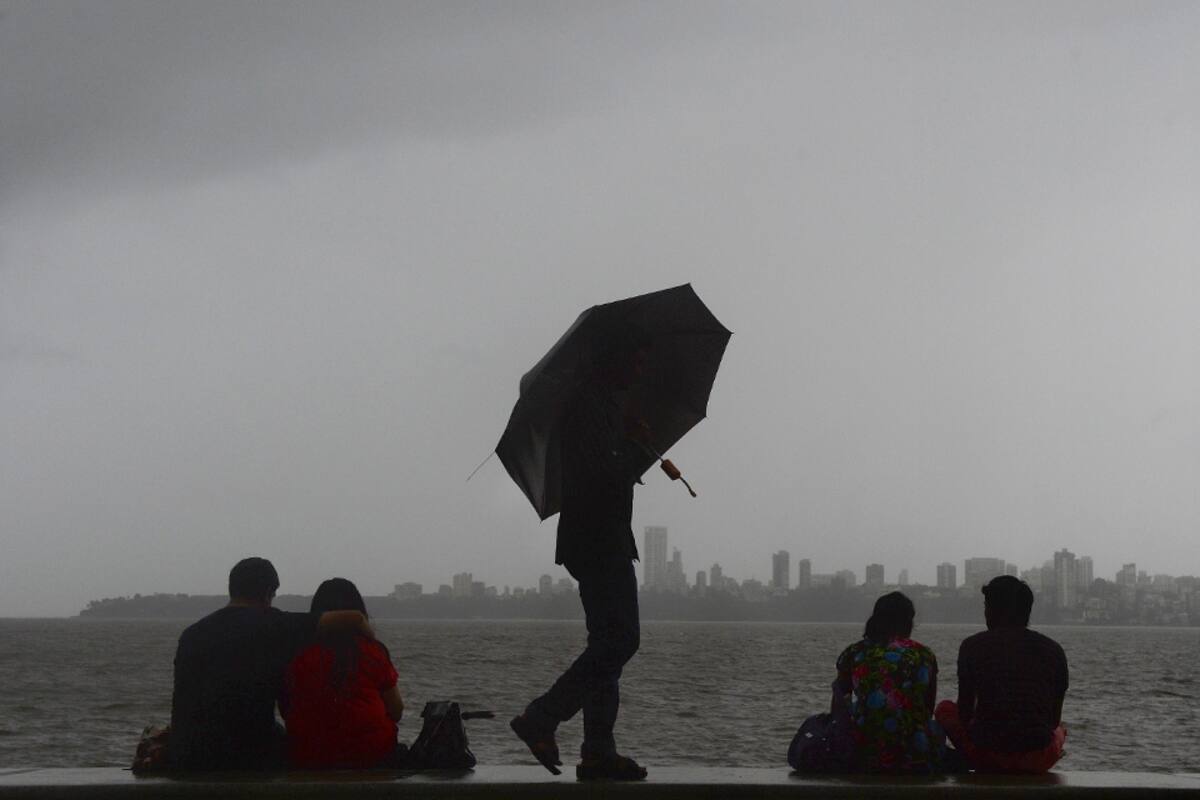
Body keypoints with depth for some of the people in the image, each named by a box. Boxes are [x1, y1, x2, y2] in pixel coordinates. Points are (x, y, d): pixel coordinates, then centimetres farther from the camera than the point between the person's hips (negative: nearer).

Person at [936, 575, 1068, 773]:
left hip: (987, 755, -2)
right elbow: (1055, 719, 12)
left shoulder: (972, 646, 0)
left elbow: (965, 713, 5)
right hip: (1039, 761, 2)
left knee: (945, 708, 27)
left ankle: (988, 772, 18)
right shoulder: (1053, 650, 6)